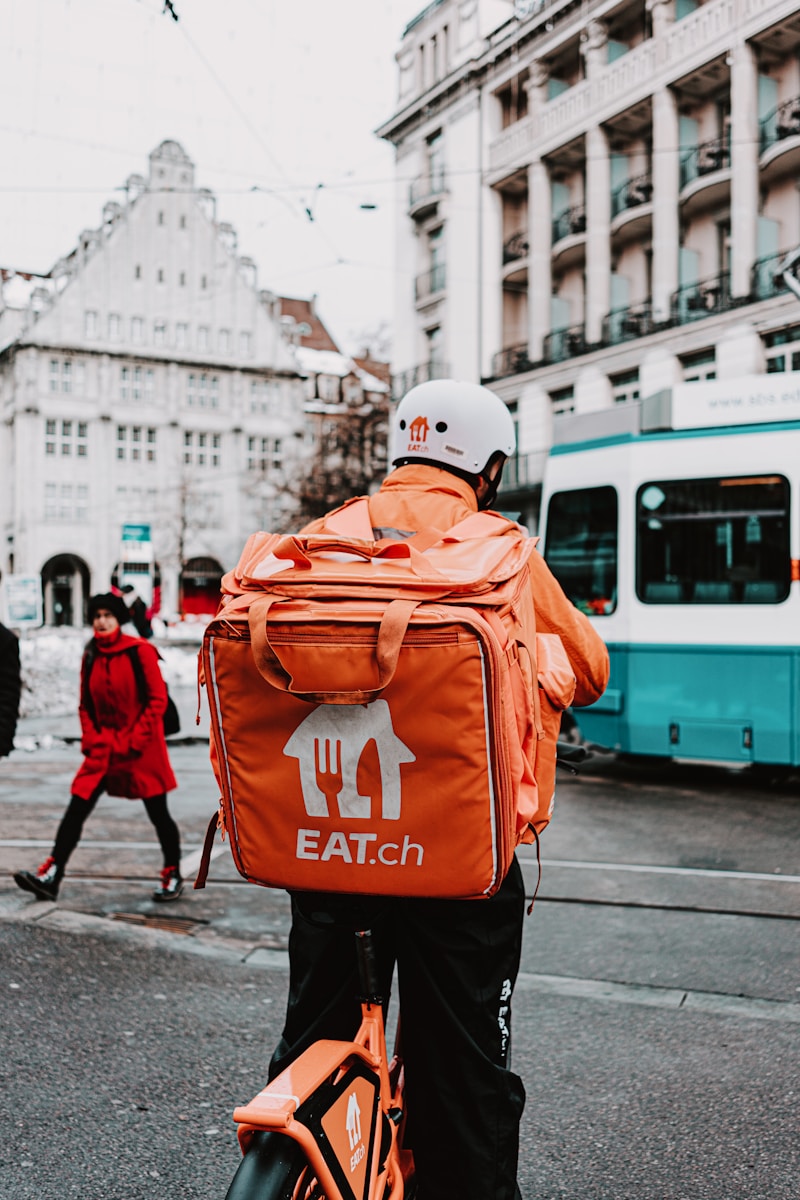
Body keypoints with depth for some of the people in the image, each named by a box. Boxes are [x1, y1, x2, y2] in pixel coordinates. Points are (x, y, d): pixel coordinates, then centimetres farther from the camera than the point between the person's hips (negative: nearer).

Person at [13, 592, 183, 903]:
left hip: (142, 749, -4)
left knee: (158, 813, 6)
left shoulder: (140, 651, -9)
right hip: (103, 748, 4)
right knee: (76, 810, -4)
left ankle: (173, 876, 22)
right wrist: (91, 740, -1)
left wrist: (135, 742, -13)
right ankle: (50, 877, -3)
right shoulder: (91, 656, 7)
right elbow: (85, 705, 14)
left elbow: (157, 699, -10)